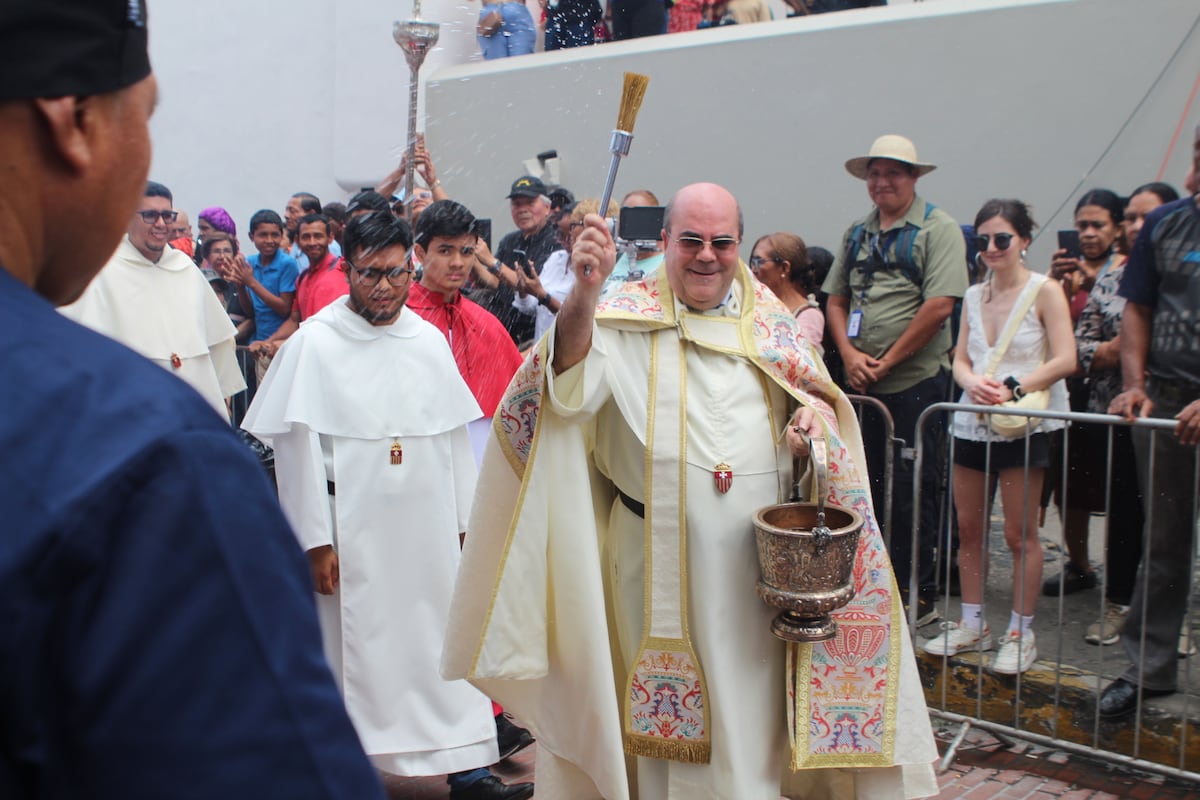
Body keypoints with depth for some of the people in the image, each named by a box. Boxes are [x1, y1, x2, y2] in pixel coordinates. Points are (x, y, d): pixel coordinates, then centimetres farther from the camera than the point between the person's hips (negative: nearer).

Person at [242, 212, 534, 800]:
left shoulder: (429, 340, 8)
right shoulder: (314, 342, -5)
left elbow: (454, 437, 12)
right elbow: (297, 447, -7)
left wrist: (467, 520, 11)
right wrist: (316, 540, -10)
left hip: (427, 529, 4)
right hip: (352, 534, -4)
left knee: (446, 642, 8)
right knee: (354, 647, 4)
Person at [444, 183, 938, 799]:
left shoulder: (767, 318, 7)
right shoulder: (630, 314, -3)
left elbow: (819, 397, 15)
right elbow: (571, 382, -20)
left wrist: (816, 414, -10)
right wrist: (583, 291, -37)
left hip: (752, 555, 3)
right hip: (658, 552, -2)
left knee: (748, 701, 12)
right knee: (667, 708, 9)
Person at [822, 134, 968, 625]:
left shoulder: (938, 229, -5)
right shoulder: (857, 234, 15)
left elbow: (939, 306, -15)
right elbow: (835, 299, 14)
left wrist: (887, 361, -13)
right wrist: (850, 354, -4)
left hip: (915, 382, -6)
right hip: (863, 384, 6)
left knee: (912, 492, -1)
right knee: (868, 488, 13)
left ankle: (919, 598, 10)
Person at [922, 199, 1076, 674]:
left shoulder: (1044, 291, -4)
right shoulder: (973, 296, 12)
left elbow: (1065, 359, -10)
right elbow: (960, 360, 11)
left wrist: (1012, 388, -20)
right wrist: (972, 382, -11)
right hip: (972, 422, 5)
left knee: (1019, 533, 0)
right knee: (968, 528, 8)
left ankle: (1021, 633, 11)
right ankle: (972, 624, 21)